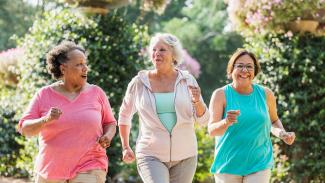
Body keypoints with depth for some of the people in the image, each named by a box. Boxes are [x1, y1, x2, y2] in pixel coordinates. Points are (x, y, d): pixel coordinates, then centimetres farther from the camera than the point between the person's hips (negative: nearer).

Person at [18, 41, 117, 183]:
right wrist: (45, 120, -20)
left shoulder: (96, 93, 2)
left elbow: (110, 123, 13)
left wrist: (108, 136, -9)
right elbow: (24, 129, -1)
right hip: (50, 171, 2)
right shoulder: (44, 95, 1)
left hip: (88, 169, -1)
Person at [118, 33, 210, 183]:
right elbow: (124, 115, 14)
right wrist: (125, 147, 11)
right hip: (151, 156, -2)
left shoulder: (187, 81, 1)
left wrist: (197, 102, -19)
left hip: (184, 156, 2)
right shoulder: (139, 83, -2)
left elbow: (203, 120, 0)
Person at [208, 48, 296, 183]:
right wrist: (226, 122, -36)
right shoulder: (221, 95, -6)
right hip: (228, 166, -1)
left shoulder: (265, 94, 2)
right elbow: (211, 130, -15)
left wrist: (282, 134, -3)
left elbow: (274, 121, 19)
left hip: (259, 165, 1)